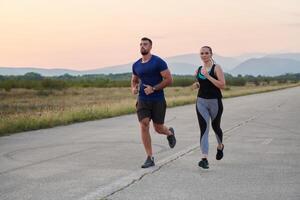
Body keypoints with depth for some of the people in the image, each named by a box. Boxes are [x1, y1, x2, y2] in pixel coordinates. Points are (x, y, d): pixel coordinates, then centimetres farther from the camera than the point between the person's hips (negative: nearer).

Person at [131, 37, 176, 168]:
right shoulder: (136, 65, 8)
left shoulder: (158, 62, -8)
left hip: (158, 100, -3)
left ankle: (170, 133, 42)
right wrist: (133, 88, 1)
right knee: (144, 126, -11)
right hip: (142, 100, 4)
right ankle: (150, 158, -5)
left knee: (158, 128, 3)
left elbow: (169, 80, -11)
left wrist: (153, 88, -18)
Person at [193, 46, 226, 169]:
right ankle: (204, 159, -16)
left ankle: (220, 146, 48)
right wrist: (197, 85, 2)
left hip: (215, 101, -3)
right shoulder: (198, 70, 8)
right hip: (201, 102, 3)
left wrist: (208, 76, -21)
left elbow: (222, 85, -16)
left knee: (215, 126, 15)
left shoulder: (216, 68, -6)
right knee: (204, 129, -9)